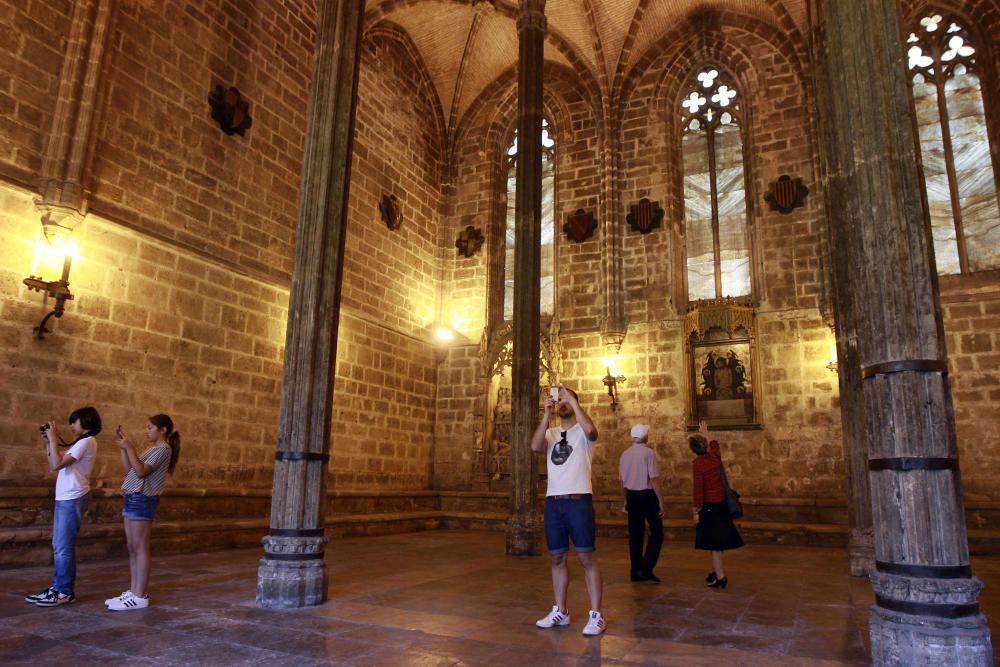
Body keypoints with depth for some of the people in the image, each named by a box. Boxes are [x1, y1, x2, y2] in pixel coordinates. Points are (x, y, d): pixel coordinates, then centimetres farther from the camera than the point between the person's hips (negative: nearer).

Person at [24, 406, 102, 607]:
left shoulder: (86, 441, -12)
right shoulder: (80, 443, 19)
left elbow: (56, 465, -19)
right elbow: (53, 466, 18)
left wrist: (53, 439, -12)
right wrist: (48, 444, 13)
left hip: (72, 499, -10)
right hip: (64, 498, 10)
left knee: (64, 547, -6)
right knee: (58, 546, 13)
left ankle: (64, 592, 1)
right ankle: (57, 588, 19)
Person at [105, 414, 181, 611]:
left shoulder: (162, 448, -9)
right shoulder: (152, 449, 21)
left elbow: (141, 471, -18)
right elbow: (129, 470, 17)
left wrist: (129, 446, -16)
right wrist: (122, 446, 11)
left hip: (142, 499, -10)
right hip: (132, 498, 10)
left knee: (140, 548, -8)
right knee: (132, 548, 10)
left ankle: (140, 596, -6)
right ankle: (134, 592, 15)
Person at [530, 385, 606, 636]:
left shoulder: (583, 432, 1)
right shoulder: (551, 433, 13)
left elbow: (591, 431, -25)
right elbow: (535, 446, -8)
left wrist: (572, 400, -19)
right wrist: (547, 413, -13)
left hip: (579, 500, -5)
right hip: (553, 501, 5)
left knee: (586, 558, -2)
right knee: (557, 558, 11)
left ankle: (596, 615, 5)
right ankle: (560, 612, 22)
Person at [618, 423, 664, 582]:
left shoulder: (625, 454, 6)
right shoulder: (649, 453, -12)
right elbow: (654, 479, -17)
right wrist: (661, 501, -12)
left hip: (631, 496, 6)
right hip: (647, 495, -6)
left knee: (635, 534, 12)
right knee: (656, 533, 5)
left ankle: (635, 572, 16)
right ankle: (646, 568, -5)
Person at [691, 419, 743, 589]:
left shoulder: (697, 464, -17)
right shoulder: (715, 456, 2)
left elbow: (698, 488, -17)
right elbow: (714, 443, 26)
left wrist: (697, 511, -9)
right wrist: (705, 432, 43)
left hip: (709, 505, -7)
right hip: (722, 503, 7)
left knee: (714, 541, -1)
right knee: (718, 538, 17)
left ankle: (720, 577, 2)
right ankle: (715, 571, 28)